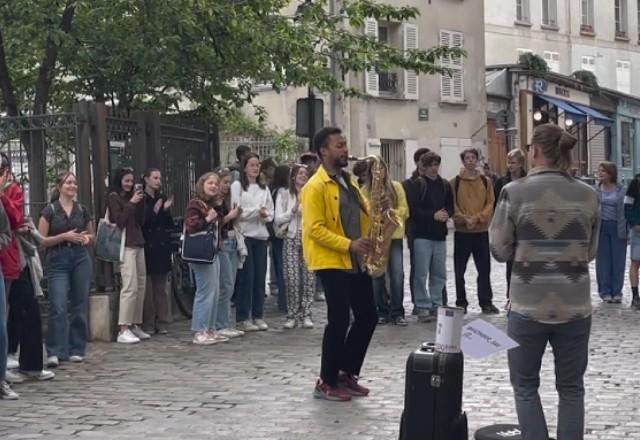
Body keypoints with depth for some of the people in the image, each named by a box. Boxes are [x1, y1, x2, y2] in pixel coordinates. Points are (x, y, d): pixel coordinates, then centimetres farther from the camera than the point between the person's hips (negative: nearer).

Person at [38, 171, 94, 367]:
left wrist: (87, 238, -1)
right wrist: (64, 236, -15)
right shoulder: (50, 211, -1)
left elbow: (92, 235, 22)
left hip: (81, 258, 4)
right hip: (58, 261, -4)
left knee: (79, 306, 4)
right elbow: (41, 240, -4)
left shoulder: (82, 210, 10)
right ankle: (55, 352, -8)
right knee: (58, 307, -11)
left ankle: (76, 350, 13)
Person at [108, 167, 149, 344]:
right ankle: (123, 330, -15)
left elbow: (140, 221, 15)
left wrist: (140, 202, 4)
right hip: (125, 245, -8)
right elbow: (118, 221, -10)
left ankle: (135, 325, 13)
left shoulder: (130, 197, 19)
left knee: (141, 286, 6)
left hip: (138, 244, 8)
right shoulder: (114, 197, 0)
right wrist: (131, 203, -8)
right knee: (130, 287, -14)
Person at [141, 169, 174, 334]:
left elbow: (169, 225, 10)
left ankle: (162, 322, 12)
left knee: (162, 286, 7)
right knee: (147, 286, -5)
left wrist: (166, 210, -6)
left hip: (162, 246, 5)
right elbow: (139, 223, -11)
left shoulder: (162, 198, 12)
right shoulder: (140, 199, -4)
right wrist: (154, 211, -20)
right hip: (147, 247, -5)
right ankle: (148, 324, 1)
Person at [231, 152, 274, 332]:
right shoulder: (237, 186, 0)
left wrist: (265, 215, -7)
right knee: (246, 277, -6)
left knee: (260, 277, 5)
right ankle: (243, 318, 0)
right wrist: (257, 210, -12)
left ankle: (258, 316, 13)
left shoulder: (264, 189, 16)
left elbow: (270, 213, 15)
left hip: (261, 236, 5)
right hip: (245, 235, -5)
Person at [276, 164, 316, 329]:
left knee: (309, 277, -3)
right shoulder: (284, 195, 8)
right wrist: (293, 211, -11)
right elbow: (278, 219, 1)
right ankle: (292, 316, 4)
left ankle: (306, 315, 4)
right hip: (292, 239, -1)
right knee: (292, 278, -5)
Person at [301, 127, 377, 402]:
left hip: (356, 262, 9)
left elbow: (364, 212, 23)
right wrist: (348, 245, -23)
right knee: (339, 320, -8)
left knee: (368, 316, 9)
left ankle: (347, 373, 21)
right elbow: (315, 229, -19)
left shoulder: (349, 181, 15)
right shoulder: (315, 187, -12)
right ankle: (327, 382, 4)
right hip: (332, 262, -9)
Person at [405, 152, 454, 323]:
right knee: (422, 273, -5)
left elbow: (451, 207, 14)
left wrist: (446, 214, -8)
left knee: (439, 273, 8)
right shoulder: (416, 184, -3)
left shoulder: (445, 185, 12)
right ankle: (423, 307, 1)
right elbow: (413, 210, -9)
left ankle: (436, 305, 18)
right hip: (422, 234, -5)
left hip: (440, 234, 5)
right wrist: (433, 215, -17)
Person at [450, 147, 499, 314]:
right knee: (460, 270, 3)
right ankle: (461, 303, 12)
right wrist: (464, 219, -18)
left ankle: (486, 302, 13)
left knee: (484, 268, 5)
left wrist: (477, 218, -13)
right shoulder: (455, 182, 0)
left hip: (481, 231, 2)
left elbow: (490, 203, 1)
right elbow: (452, 205, -5)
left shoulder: (486, 181, 7)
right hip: (461, 231, -2)